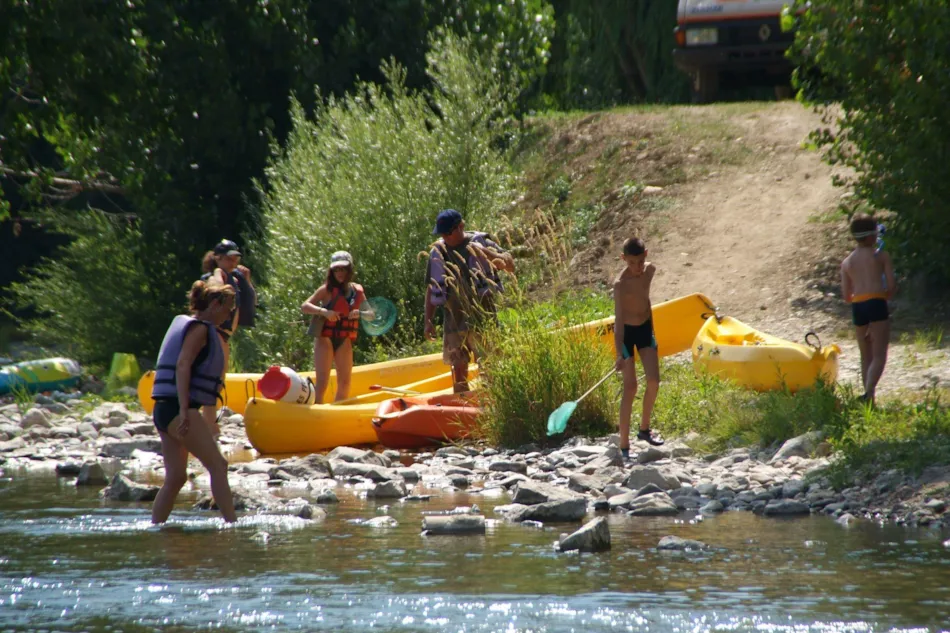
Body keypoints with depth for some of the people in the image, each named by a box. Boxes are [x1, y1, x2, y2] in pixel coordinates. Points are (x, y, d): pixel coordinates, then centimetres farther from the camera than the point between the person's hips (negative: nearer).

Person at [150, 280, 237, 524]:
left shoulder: (183, 323, 21)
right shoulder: (199, 329, -7)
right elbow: (183, 365, -19)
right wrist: (184, 410, -26)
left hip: (164, 410, 10)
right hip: (177, 409, -10)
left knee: (176, 477, 9)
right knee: (218, 465, -12)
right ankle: (232, 522, -18)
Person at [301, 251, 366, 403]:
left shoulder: (357, 291, 7)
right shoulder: (327, 289, -5)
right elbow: (305, 306, -11)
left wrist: (360, 313, -12)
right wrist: (324, 312, -27)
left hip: (345, 342, 5)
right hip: (325, 338, -5)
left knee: (344, 384, 9)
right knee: (322, 383, -12)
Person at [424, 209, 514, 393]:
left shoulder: (480, 243, -1)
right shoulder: (438, 252, 9)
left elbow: (510, 265, -8)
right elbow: (431, 289, 15)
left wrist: (487, 253, -24)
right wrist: (428, 321, 9)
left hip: (481, 316, -4)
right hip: (454, 320, 4)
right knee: (458, 369, 5)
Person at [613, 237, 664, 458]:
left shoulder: (650, 270, -6)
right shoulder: (621, 284, -27)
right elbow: (618, 319, -31)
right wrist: (620, 354, -37)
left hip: (645, 327, 6)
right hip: (626, 332, -6)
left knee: (654, 381, 1)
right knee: (630, 387, -8)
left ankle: (644, 429, 24)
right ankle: (624, 446, -4)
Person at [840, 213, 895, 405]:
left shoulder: (847, 262, 14)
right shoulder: (881, 256, 4)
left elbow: (846, 296, 11)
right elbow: (892, 285, -1)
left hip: (857, 308, 4)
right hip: (877, 304, -4)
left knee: (866, 356, 17)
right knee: (879, 355, -7)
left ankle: (867, 394, 14)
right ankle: (869, 392, -28)